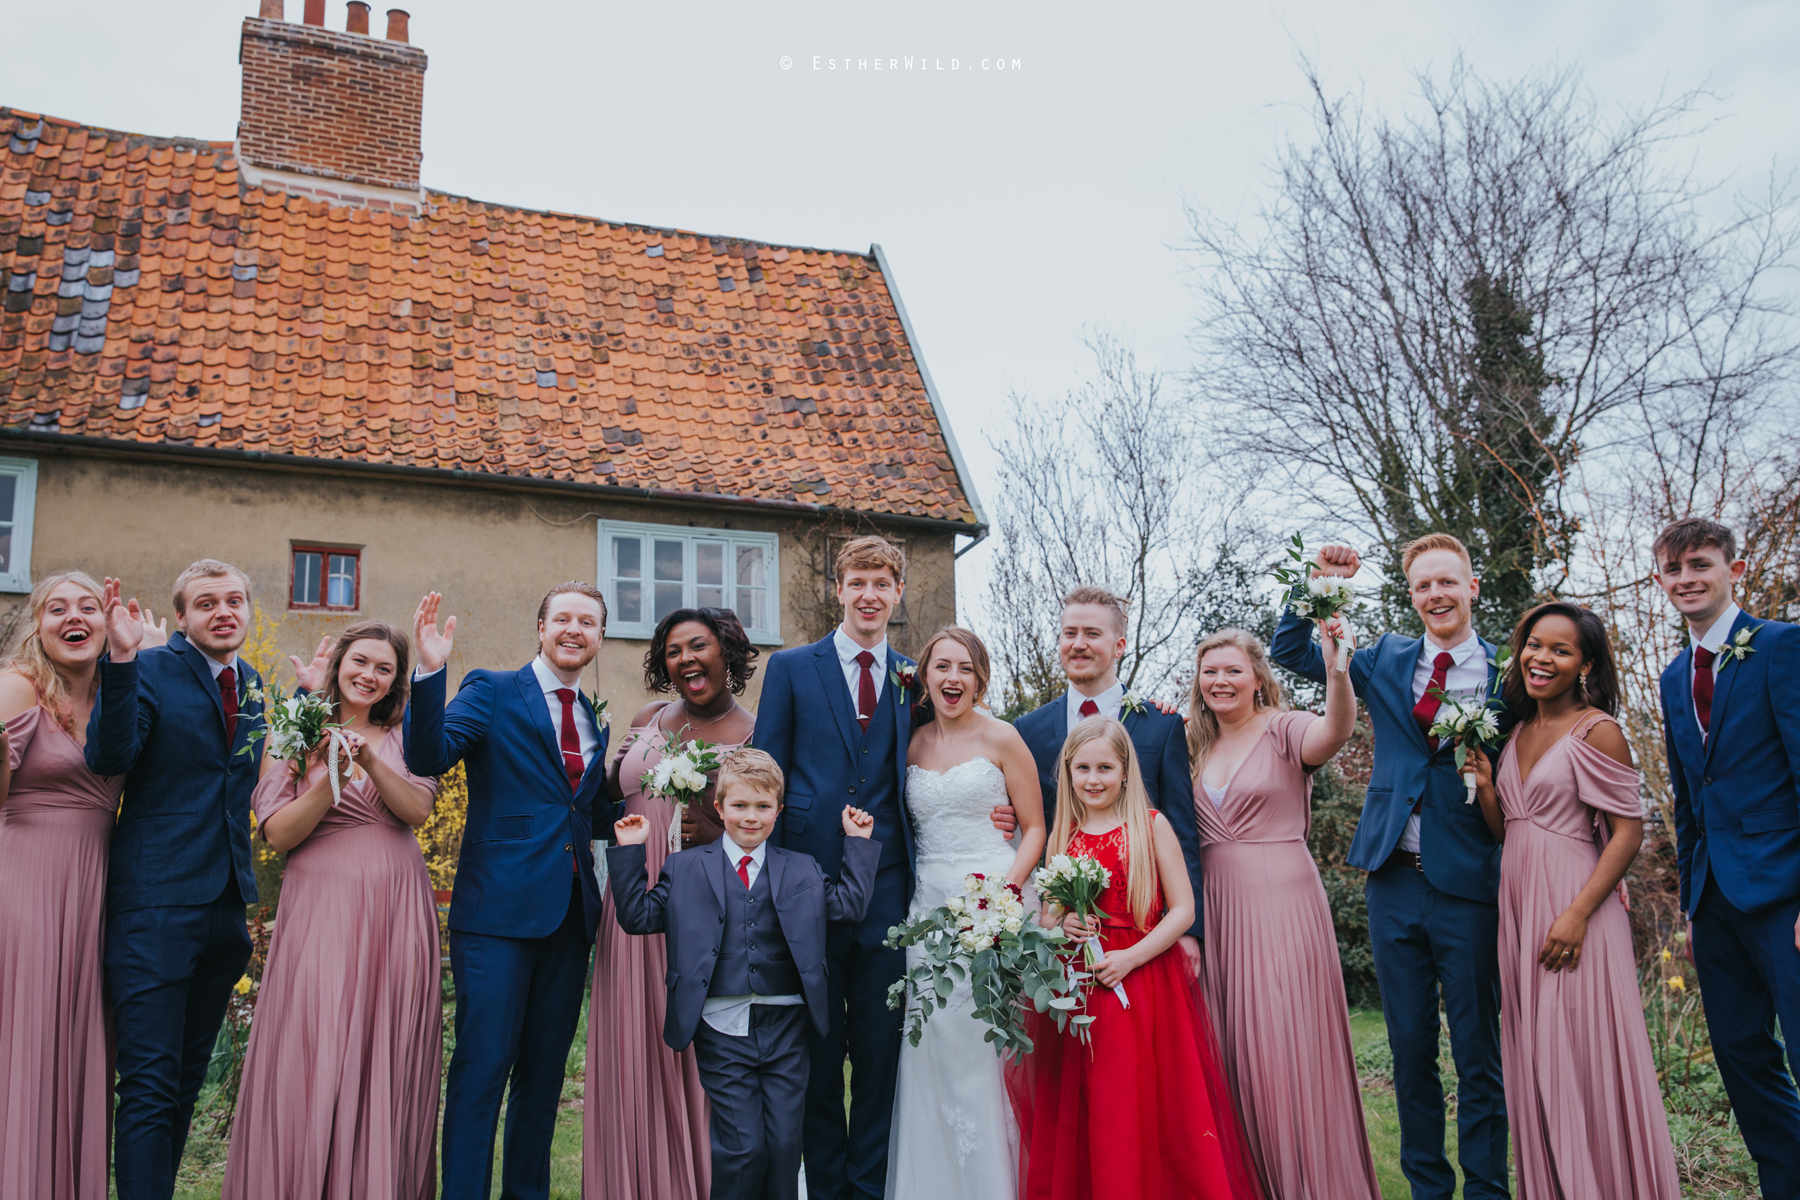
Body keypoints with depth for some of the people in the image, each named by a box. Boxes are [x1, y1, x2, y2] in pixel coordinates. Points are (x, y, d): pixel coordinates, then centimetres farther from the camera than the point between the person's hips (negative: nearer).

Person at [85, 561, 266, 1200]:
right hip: (156, 902, -7)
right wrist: (121, 658, -32)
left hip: (227, 904, 7)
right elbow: (109, 757, -21)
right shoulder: (149, 669, -7)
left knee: (188, 1078, 16)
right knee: (151, 1085, -5)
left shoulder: (252, 684, 13)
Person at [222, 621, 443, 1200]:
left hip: (396, 911, 2)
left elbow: (418, 810, -5)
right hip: (321, 908, -2)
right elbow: (278, 834, -3)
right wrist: (331, 777, -17)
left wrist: (370, 760, -19)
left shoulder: (403, 737, 10)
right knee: (314, 1058, -5)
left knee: (389, 1060, 5)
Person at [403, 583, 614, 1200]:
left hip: (570, 915, 6)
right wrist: (430, 672, -28)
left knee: (545, 1071, 15)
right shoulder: (492, 692, -1)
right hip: (500, 911, -6)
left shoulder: (596, 720, 15)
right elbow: (429, 757, -16)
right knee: (483, 1067, -4)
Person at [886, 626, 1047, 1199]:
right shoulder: (911, 744, 10)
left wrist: (1008, 886, -14)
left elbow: (1035, 826, 0)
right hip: (928, 905, 4)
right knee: (931, 1050, 3)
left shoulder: (1001, 738, 0)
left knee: (982, 1045, -4)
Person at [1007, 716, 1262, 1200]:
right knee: (1076, 1117, 4)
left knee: (1145, 1113, -6)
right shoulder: (1063, 836, 10)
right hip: (1076, 992, 3)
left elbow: (1182, 910, -4)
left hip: (1143, 983, -3)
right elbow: (1044, 915, 17)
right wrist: (1060, 924, -7)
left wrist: (1131, 957, -15)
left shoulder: (1151, 825, 0)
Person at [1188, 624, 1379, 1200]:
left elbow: (1335, 731, -27)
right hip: (1216, 907, 5)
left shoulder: (1283, 729, -6)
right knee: (1233, 1048, 10)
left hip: (1281, 905, -5)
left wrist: (1336, 666, -46)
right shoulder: (1195, 746, 12)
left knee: (1287, 1042, -3)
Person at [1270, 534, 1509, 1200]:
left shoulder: (1506, 672, -2)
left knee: (1478, 1052, 7)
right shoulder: (1388, 659, 8)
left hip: (1469, 885, -3)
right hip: (1395, 880, 3)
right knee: (1410, 1050, 13)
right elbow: (1290, 653, 13)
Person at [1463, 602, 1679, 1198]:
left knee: (1586, 1060, -2)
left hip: (1573, 907, -7)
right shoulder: (1518, 732, 12)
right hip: (1518, 906, 7)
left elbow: (1628, 831, -12)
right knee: (1535, 1066, 11)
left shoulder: (1596, 730, -8)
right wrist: (1484, 786, -2)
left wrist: (1578, 914, -19)